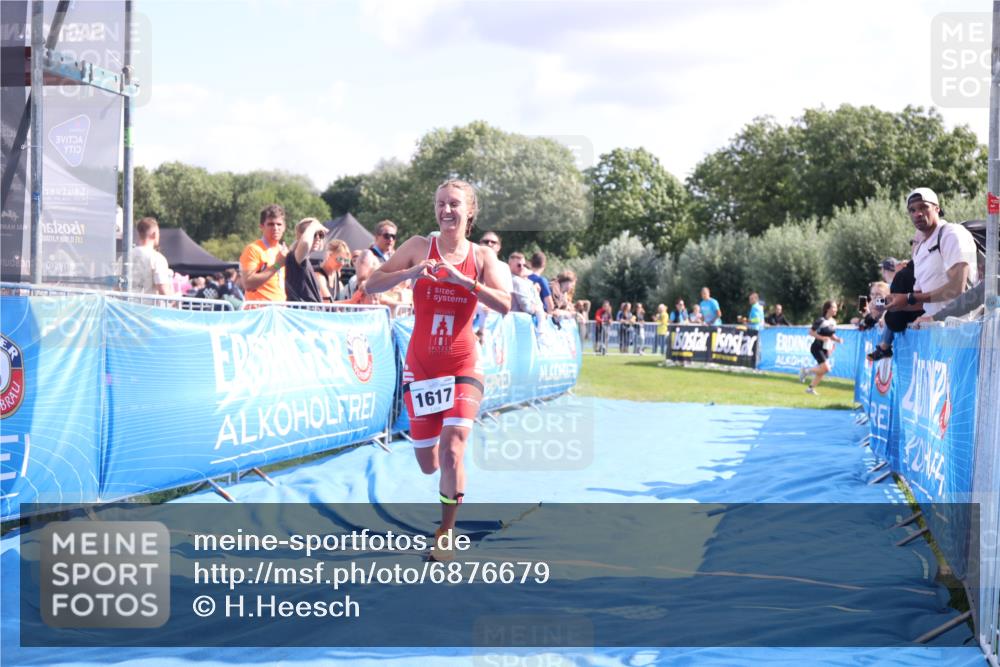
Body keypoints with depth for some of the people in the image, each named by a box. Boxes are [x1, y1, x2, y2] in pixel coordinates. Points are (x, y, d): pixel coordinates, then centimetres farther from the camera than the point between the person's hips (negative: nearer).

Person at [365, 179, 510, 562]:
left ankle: (446, 533, -1)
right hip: (420, 366, 1)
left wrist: (464, 280, -25)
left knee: (452, 450, -18)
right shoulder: (420, 246, -3)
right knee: (428, 466, 7)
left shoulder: (482, 257, -1)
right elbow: (371, 286, -8)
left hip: (462, 366, -1)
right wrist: (410, 273, -24)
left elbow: (504, 305, -14)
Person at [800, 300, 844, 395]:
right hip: (817, 348, -8)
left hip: (826, 350, 8)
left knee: (822, 371, 6)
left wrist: (838, 340, 2)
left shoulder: (833, 322, 10)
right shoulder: (821, 320, -14)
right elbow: (811, 332, -13)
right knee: (826, 368, -21)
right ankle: (806, 371, -1)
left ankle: (810, 388, 18)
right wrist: (822, 338, -22)